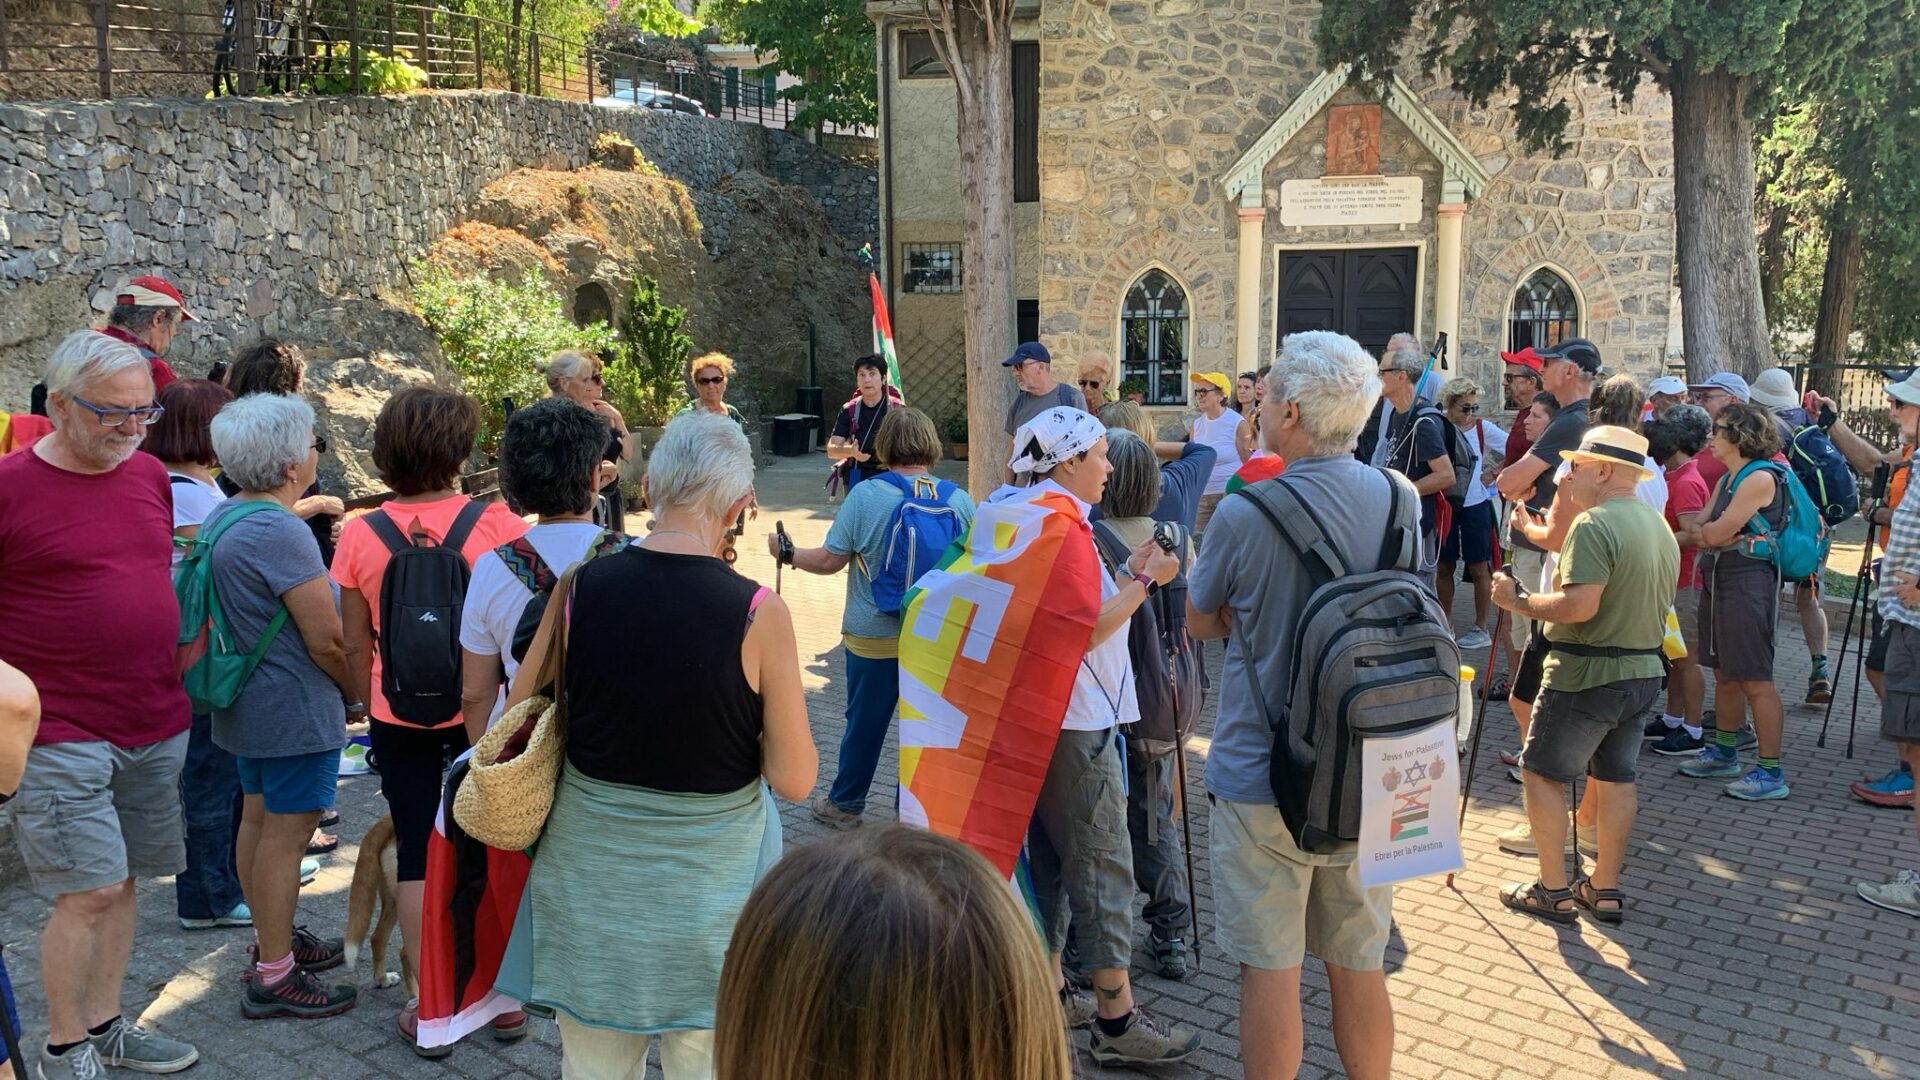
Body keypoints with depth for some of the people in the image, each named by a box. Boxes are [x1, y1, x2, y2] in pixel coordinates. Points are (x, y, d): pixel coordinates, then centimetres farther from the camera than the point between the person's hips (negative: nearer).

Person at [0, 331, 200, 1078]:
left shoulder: (150, 476, 8)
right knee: (90, 891, -3)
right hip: (62, 735, -5)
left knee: (121, 883, 14)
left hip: (157, 726, 6)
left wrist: (187, 671, 17)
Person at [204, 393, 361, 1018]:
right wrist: (360, 696, -6)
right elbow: (326, 641, -22)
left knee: (259, 817, 19)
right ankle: (274, 978, 6)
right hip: (295, 709, -10)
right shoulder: (281, 533, -24)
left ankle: (273, 937, 34)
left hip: (246, 702, 10)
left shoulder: (222, 518, 7)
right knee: (286, 831, -2)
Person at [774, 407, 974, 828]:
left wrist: (786, 553, 9)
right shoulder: (959, 501, -7)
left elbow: (829, 560, -8)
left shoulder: (865, 496, -13)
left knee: (865, 721, 13)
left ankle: (844, 804, 28)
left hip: (874, 636, -2)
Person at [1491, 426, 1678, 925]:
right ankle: (1605, 889, 23)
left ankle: (1553, 891, 7)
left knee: (1542, 772, 4)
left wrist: (1518, 600, -14)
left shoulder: (1594, 524, -19)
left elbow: (1580, 605, -28)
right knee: (1615, 777, 15)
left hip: (1587, 675, -9)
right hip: (1643, 671, 9)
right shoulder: (1660, 526, 11)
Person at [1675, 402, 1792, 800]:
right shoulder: (1726, 479, 15)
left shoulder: (1760, 479, -14)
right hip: (1717, 580, 9)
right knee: (1725, 674, 16)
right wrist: (1710, 536, -10)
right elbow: (1700, 529, 10)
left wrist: (1699, 533, 3)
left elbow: (1716, 533, -15)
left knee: (1755, 679, -6)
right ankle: (1724, 753, 28)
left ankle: (1770, 772, -1)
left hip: (1749, 583, -9)